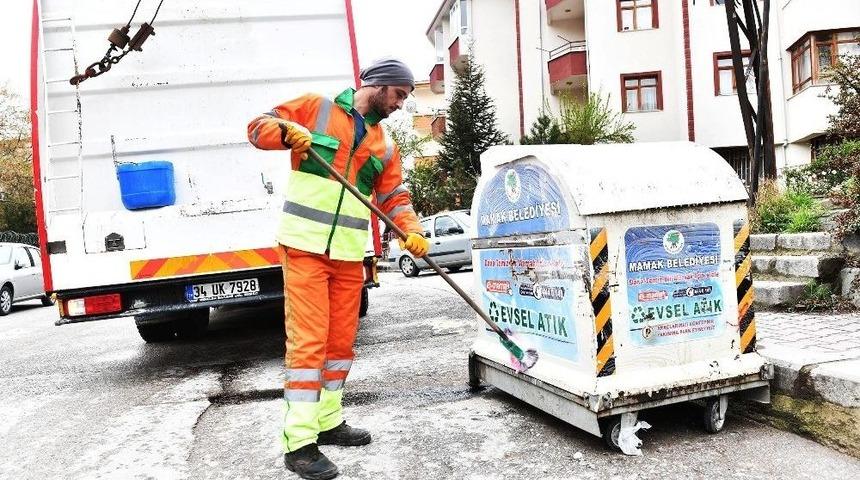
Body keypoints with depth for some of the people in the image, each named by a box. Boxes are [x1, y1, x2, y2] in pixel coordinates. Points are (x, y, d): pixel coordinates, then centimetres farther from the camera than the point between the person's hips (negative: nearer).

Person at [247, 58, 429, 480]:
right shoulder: (315, 107, 2)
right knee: (308, 341, -8)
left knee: (342, 341, 12)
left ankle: (327, 421, 28)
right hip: (304, 248, -6)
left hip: (349, 256, 6)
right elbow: (258, 128, 3)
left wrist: (412, 231, -9)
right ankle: (299, 442, -1)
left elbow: (395, 198, 10)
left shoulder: (385, 146, 15)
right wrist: (288, 131, -19)